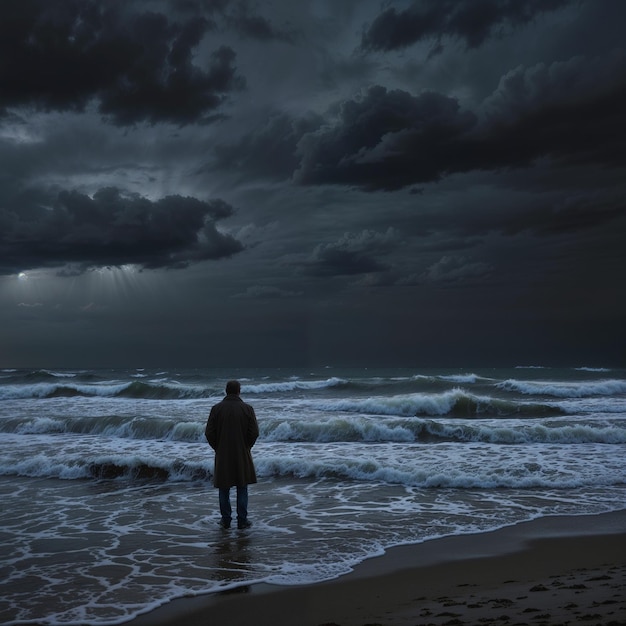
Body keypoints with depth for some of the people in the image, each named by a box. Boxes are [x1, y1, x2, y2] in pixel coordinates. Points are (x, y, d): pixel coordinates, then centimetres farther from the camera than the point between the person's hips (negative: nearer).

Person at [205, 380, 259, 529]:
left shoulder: (216, 408, -5)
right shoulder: (247, 409, -7)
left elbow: (209, 432, -6)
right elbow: (254, 432, -8)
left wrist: (217, 448, 9)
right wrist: (246, 447, 8)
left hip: (222, 455, 1)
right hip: (242, 455, -1)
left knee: (224, 489, 11)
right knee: (242, 488, 8)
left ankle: (226, 520, 15)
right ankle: (242, 521, 10)